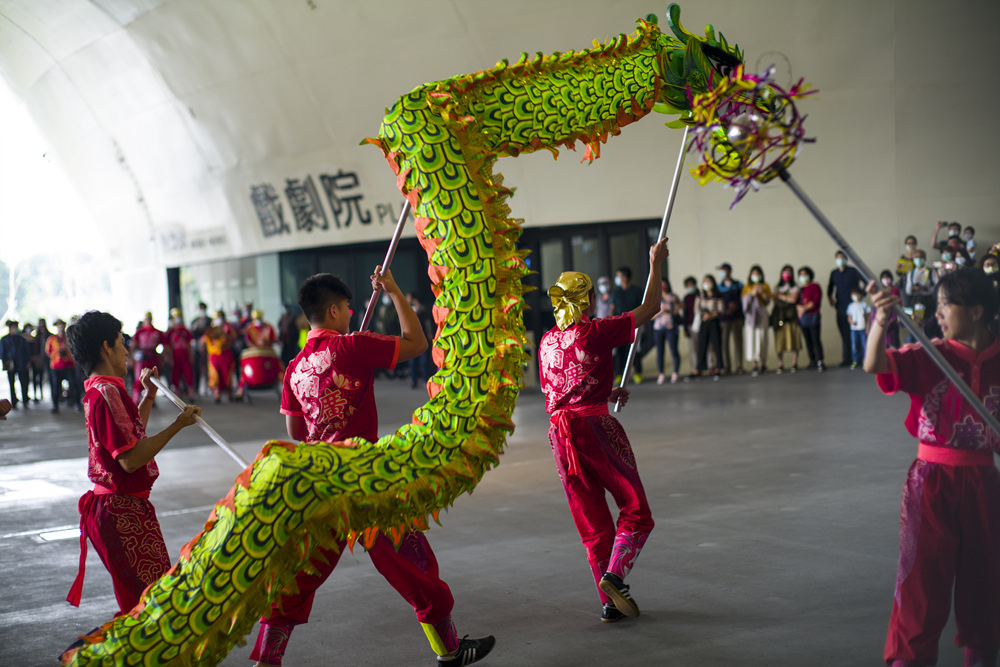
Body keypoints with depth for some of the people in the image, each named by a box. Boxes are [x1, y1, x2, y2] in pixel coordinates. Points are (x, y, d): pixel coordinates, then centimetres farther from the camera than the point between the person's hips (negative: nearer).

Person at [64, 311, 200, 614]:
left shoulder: (99, 391, 14)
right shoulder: (107, 393, -19)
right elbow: (130, 459, -25)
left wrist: (149, 395, 26)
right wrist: (178, 424, -20)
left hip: (123, 507, 11)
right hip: (122, 512, -11)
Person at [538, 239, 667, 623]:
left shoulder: (547, 342, 12)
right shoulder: (596, 332, -5)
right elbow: (648, 309, 0)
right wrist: (655, 264, 11)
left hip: (561, 432, 6)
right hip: (595, 427, -6)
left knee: (593, 523, 12)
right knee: (636, 510, 6)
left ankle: (609, 602, 13)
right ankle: (614, 574, -14)